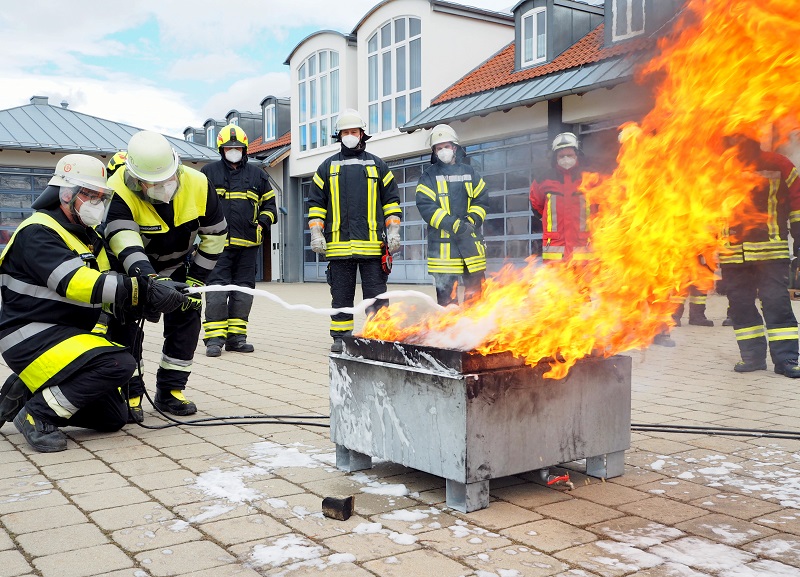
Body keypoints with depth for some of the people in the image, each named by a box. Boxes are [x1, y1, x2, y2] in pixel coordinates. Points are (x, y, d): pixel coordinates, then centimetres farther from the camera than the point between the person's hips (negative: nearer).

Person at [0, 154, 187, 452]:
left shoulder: (90, 238, 16)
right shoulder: (38, 232, -14)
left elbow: (110, 295, 13)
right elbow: (74, 283, -30)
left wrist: (150, 298, -9)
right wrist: (145, 291, -35)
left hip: (69, 335, 9)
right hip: (30, 336, -9)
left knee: (112, 417, 6)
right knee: (119, 363, -29)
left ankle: (27, 393, 13)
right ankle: (38, 415, -16)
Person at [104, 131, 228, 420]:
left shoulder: (197, 185, -24)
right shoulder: (119, 192, -34)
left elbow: (215, 235, -12)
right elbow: (124, 243, -46)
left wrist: (196, 279, -13)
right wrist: (149, 278, -64)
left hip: (176, 263, 3)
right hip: (130, 266, -3)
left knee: (187, 313, -5)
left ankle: (170, 390, 7)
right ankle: (129, 393, -1)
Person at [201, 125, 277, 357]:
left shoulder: (257, 175, 15)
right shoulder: (208, 172, 9)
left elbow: (269, 204, 22)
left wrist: (262, 223, 5)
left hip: (248, 243, 3)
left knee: (243, 289, 5)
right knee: (217, 289, -9)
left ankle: (236, 336, 12)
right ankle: (214, 338, -6)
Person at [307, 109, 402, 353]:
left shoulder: (377, 166, 13)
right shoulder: (327, 167, 14)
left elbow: (391, 200, 13)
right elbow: (316, 202, 13)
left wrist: (393, 231, 3)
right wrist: (316, 233, 3)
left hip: (372, 244, -1)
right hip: (338, 244, 1)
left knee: (376, 294, -1)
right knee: (340, 295, 5)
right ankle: (340, 338, 12)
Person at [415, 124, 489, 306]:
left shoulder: (470, 173, 15)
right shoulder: (429, 176, 5)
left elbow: (482, 200, 9)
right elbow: (426, 206, -8)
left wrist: (470, 221, -10)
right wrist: (454, 225, -18)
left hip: (471, 243, 3)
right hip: (442, 244, -3)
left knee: (476, 290, 6)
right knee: (446, 292, 0)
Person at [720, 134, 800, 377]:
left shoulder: (778, 165, 4)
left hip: (771, 250, -3)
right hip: (732, 252, 3)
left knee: (777, 302, -6)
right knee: (740, 304, 5)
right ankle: (752, 355, 14)